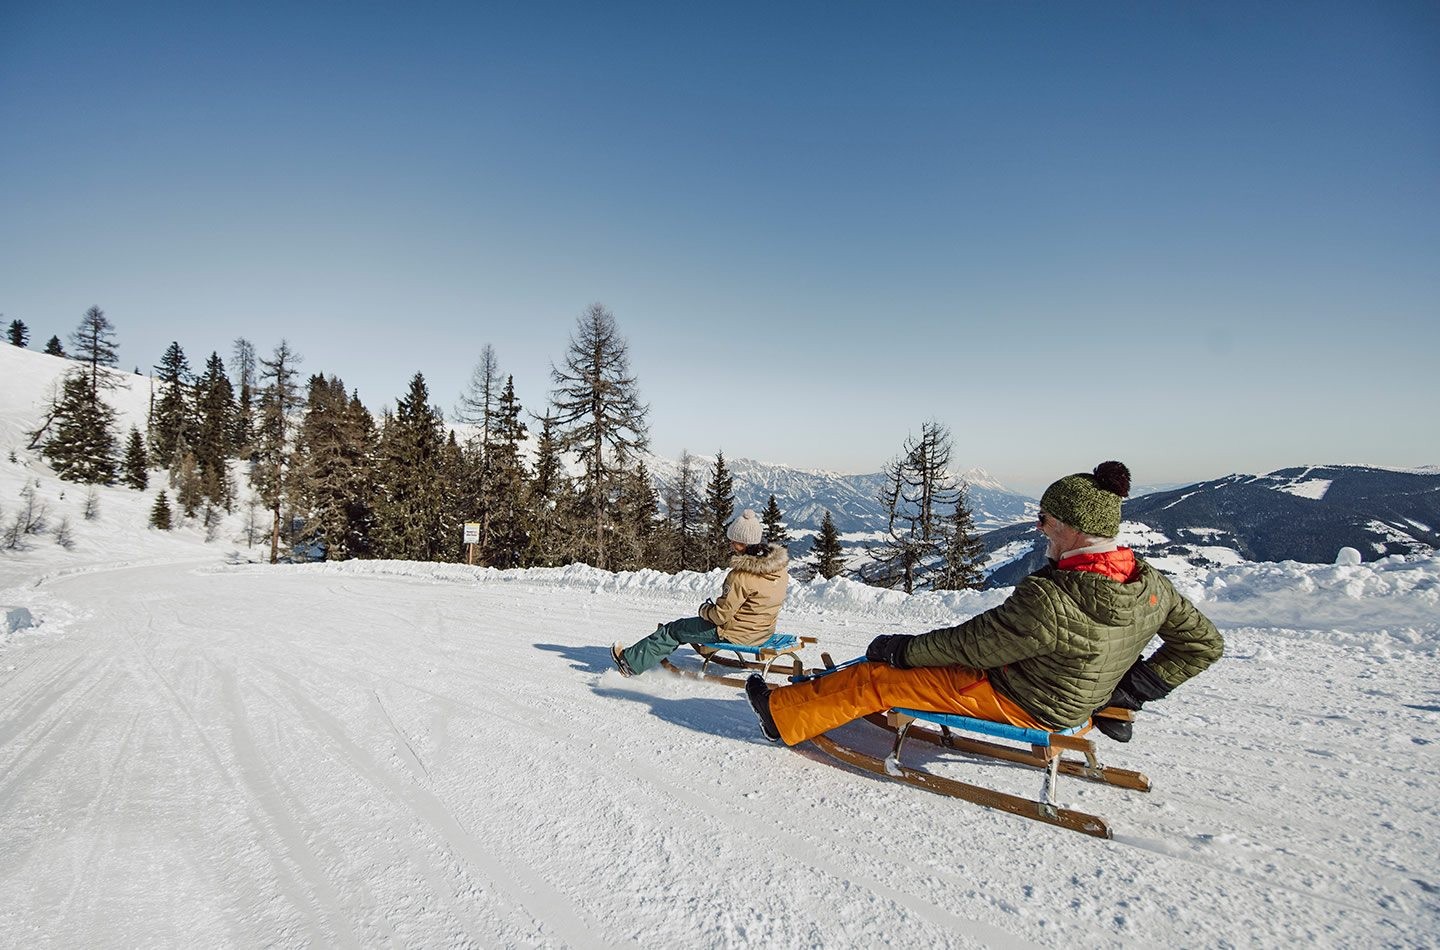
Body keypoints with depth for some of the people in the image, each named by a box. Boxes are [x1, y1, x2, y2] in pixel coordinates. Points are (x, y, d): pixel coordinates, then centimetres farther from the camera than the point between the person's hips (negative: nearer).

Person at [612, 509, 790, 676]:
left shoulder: (741, 576, -30)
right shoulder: (780, 566, -5)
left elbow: (721, 615, -24)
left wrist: (705, 609, -1)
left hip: (735, 634, -8)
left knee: (675, 629, 9)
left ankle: (631, 662, 21)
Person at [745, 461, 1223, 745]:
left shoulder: (1048, 601, -36)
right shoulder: (1150, 583, -11)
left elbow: (971, 643, -24)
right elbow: (1203, 643, 3)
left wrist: (900, 648, -9)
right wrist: (1129, 689, 6)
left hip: (1019, 704, -8)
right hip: (1072, 700, 9)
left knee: (875, 679, -2)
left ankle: (784, 714, 14)